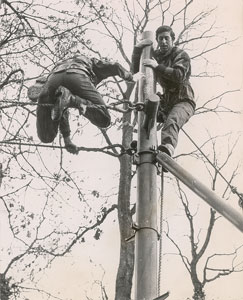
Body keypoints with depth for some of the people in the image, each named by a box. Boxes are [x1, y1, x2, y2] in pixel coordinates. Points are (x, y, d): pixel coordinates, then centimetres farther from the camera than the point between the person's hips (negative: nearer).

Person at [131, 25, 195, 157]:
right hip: (165, 103, 7)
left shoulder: (181, 55, -4)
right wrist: (137, 49, -2)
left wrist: (158, 66, -28)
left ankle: (167, 147, -64)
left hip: (183, 101, -7)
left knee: (171, 121, -37)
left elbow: (179, 76, -22)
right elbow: (136, 70, 11)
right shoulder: (156, 55, 13)